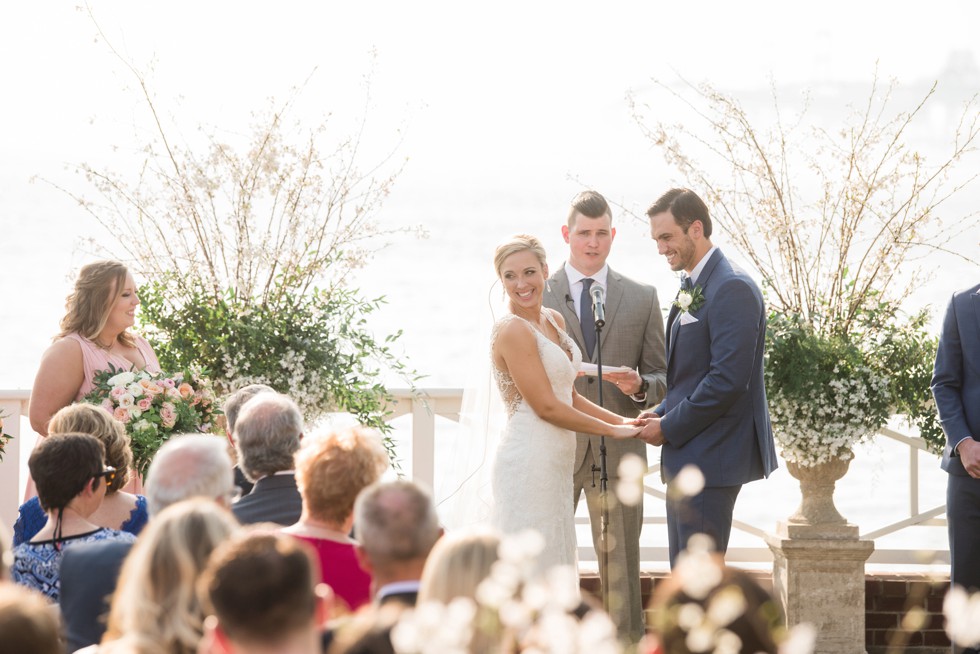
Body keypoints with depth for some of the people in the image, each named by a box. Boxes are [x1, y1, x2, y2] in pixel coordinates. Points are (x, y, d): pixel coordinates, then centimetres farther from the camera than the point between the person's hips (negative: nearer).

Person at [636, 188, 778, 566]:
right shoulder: (694, 290, 17)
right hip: (688, 457, 10)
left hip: (711, 459, -10)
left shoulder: (732, 288, -15)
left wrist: (669, 427, -15)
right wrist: (662, 414, 6)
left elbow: (727, 380, -22)